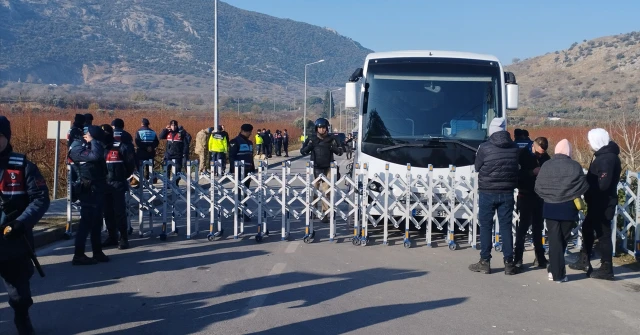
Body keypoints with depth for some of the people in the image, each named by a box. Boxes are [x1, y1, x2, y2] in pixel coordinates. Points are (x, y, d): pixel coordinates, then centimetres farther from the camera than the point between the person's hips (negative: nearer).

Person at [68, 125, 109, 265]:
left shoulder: (92, 148, 15)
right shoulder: (79, 151, -14)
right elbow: (95, 156, -31)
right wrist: (92, 141, -18)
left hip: (98, 190, 9)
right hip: (89, 191, -9)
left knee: (96, 223, 13)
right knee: (86, 222, -7)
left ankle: (97, 252, 21)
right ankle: (78, 255, -3)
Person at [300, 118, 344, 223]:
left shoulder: (331, 139, 3)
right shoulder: (312, 139, 3)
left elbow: (340, 152, 7)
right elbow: (302, 151, 7)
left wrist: (333, 148, -14)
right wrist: (309, 146, -13)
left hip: (328, 168, -1)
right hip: (315, 168, 1)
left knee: (326, 191, -7)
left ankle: (325, 213, -5)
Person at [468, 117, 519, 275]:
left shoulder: (485, 148, -12)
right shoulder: (514, 148, -1)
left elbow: (477, 167, 0)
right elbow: (515, 168, 10)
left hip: (487, 192, -3)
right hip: (507, 193, 3)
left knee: (485, 227, 6)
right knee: (506, 227, 8)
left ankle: (485, 262, 8)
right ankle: (508, 263, 9)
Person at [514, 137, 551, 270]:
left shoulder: (545, 158, 4)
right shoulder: (523, 155, -10)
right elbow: (518, 174, -17)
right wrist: (533, 172, -29)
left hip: (540, 196, 5)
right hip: (526, 196, -5)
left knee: (538, 226, 11)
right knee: (524, 224, -7)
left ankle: (539, 257, 19)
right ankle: (518, 258, -3)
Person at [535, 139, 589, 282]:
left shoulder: (546, 166, -2)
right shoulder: (575, 166, -7)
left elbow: (538, 187, -1)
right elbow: (584, 186, -6)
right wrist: (572, 193, 12)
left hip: (550, 207, 1)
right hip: (568, 207, -1)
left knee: (554, 240, 5)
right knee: (563, 239, 11)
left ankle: (556, 272, 4)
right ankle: (559, 273, 18)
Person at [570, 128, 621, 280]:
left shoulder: (607, 158, -21)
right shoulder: (603, 155, 11)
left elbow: (602, 184, -27)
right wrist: (586, 182, -2)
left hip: (603, 204, -10)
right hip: (597, 203, 10)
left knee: (603, 234, -1)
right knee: (587, 228, 20)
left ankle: (606, 270, 10)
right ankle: (584, 261, 33)